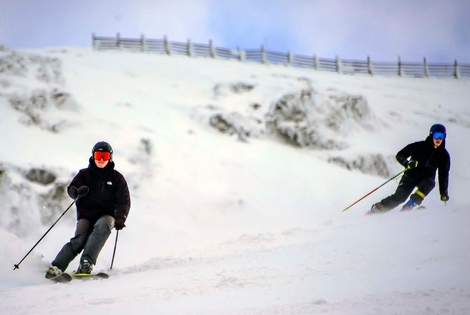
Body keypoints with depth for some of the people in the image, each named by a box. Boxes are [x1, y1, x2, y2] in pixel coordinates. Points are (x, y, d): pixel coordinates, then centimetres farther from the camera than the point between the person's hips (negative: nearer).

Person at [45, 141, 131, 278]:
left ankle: (86, 262, -43)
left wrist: (120, 218, -15)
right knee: (79, 239, -25)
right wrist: (77, 192, -26)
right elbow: (71, 188, -1)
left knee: (103, 226, -35)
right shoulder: (84, 174, 12)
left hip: (106, 214, 0)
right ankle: (56, 267, -29)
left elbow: (124, 201, 3)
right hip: (86, 215, 0)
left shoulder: (116, 178, 10)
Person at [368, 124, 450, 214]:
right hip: (411, 175, -2)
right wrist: (407, 163, -30)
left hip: (426, 178, 2)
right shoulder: (420, 146, -10)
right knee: (399, 197, -21)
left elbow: (443, 174, 9)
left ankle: (410, 205, -31)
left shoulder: (444, 155, -2)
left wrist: (443, 192, 4)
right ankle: (377, 208, -11)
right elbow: (400, 155, -10)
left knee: (430, 183, -34)